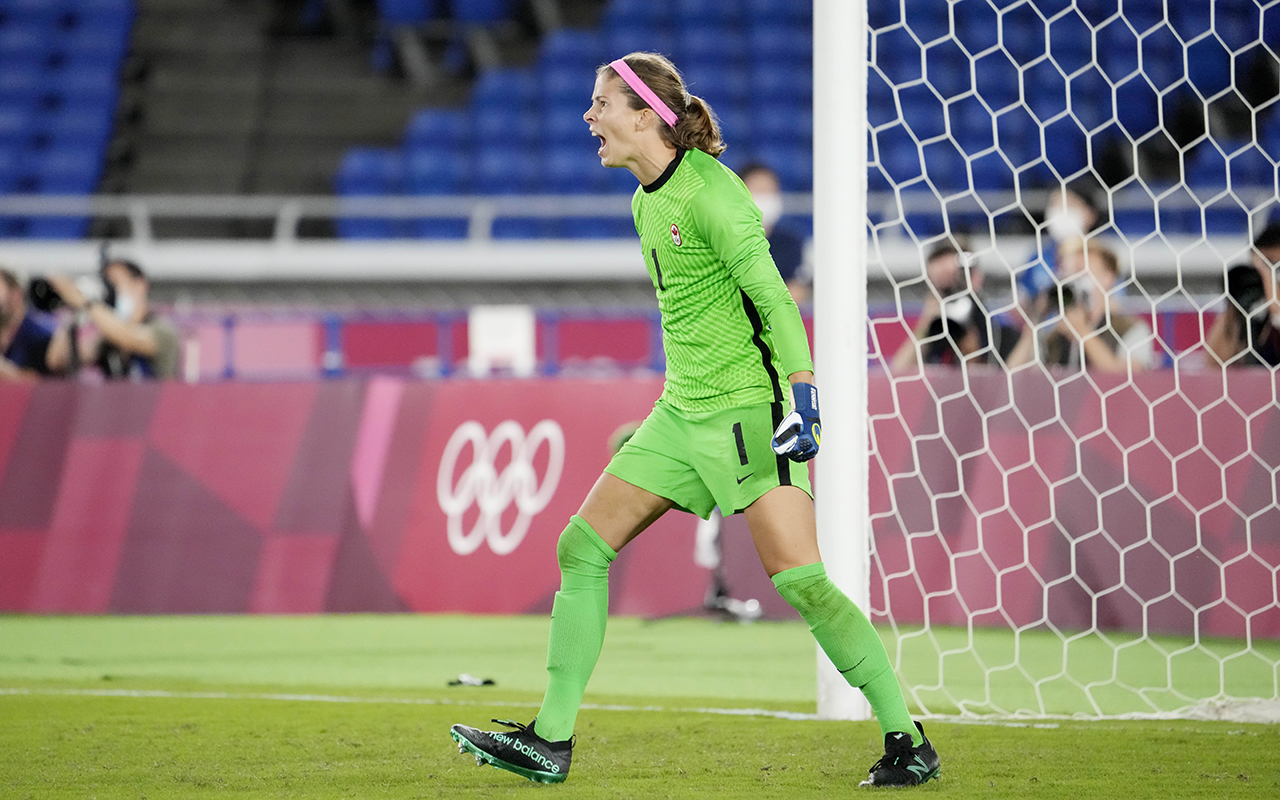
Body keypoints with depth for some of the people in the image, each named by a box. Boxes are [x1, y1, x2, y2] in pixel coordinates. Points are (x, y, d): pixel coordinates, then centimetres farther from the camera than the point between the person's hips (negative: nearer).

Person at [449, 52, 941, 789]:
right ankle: (551, 741, 6)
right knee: (582, 548, 2)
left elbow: (771, 295, -20)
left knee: (800, 581, -14)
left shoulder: (709, 193, -15)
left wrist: (803, 395, -29)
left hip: (750, 408, -9)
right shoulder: (646, 202, 12)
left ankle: (908, 743, -6)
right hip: (683, 411, 9)